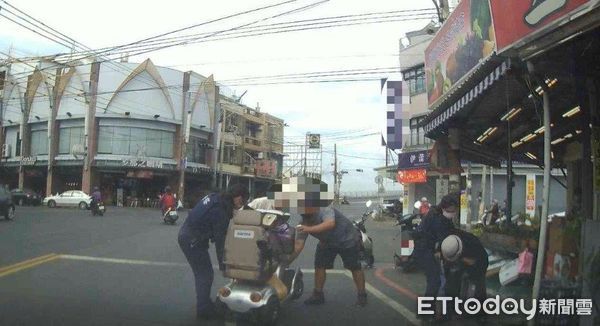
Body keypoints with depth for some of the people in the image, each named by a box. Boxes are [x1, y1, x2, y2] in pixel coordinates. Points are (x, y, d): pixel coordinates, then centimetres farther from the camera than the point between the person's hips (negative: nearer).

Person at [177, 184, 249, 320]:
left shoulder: (215, 197, 3)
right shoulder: (220, 210, -24)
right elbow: (220, 238, -18)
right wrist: (222, 263, -10)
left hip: (186, 235, 10)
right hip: (192, 241, -10)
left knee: (202, 273, 20)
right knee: (205, 274, 1)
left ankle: (204, 303, 35)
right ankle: (203, 310, 12)